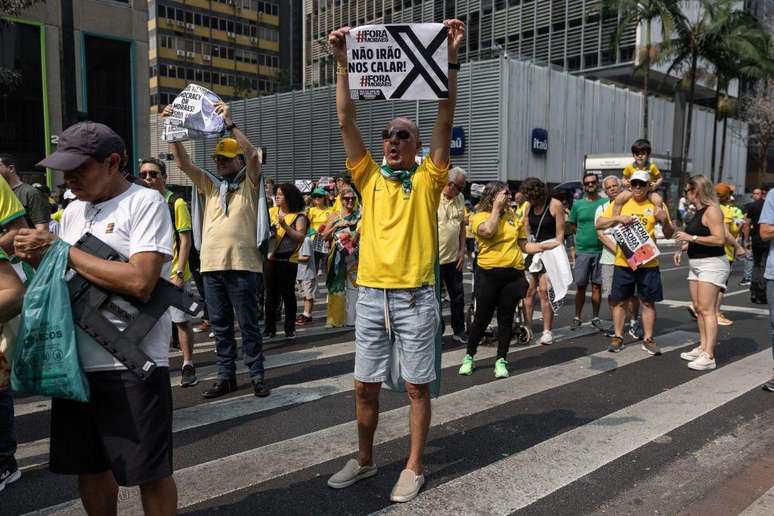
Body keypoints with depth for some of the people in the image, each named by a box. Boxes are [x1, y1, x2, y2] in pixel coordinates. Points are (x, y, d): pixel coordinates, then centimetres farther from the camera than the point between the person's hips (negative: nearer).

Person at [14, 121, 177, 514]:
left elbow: (140, 283, -22)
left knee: (150, 473, 4)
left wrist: (62, 250, -14)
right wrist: (37, 258, 0)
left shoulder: (146, 203, -10)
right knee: (89, 468, 18)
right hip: (77, 362, 7)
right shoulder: (73, 210, 13)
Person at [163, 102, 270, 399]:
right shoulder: (209, 185, 16)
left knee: (248, 324, 3)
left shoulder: (249, 184, 4)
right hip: (211, 265, 5)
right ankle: (226, 377, 22)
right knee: (220, 326, 11)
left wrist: (229, 123, -15)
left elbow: (253, 155, -13)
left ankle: (257, 376, 13)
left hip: (241, 265, -5)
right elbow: (182, 162, 9)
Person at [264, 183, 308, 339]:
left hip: (288, 260, -4)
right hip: (270, 258, 4)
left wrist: (285, 226, -20)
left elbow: (301, 237, -14)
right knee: (271, 294, 10)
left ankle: (290, 328, 16)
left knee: (288, 294, 4)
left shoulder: (299, 216, -4)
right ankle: (269, 328, 18)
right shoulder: (271, 212, 8)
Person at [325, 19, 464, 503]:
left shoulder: (427, 180, 1)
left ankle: (415, 468, 23)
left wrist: (451, 59, -14)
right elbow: (346, 120, 1)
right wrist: (344, 63, -5)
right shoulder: (370, 178, 7)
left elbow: (446, 118, -8)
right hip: (371, 295, 3)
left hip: (415, 297, -3)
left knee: (418, 387, 8)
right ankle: (365, 459, 31)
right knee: (365, 387, 12)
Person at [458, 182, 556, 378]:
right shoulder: (480, 217, -2)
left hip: (513, 275, 4)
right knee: (482, 317, 4)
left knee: (506, 318, 8)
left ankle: (501, 360, 19)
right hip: (489, 274, -3)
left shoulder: (513, 217, 12)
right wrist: (496, 207, -13)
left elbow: (523, 245, 15)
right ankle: (469, 357, 21)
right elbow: (488, 231, -25)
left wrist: (544, 246, 0)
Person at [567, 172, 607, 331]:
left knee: (597, 285, 6)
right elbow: (572, 226, 12)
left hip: (600, 250, 0)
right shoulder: (578, 204, 6)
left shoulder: (605, 203, 3)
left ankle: (595, 317, 16)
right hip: (582, 250, 0)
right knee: (580, 286, 3)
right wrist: (584, 235, 1)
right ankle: (577, 317, 12)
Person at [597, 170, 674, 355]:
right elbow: (599, 224, 0)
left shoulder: (656, 204, 4)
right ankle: (617, 337, 18)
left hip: (648, 263, 0)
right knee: (619, 301, 6)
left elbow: (669, 235, 7)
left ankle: (648, 339, 17)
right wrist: (618, 218, -15)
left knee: (648, 302, 6)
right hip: (623, 262, 0)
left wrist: (665, 221, -14)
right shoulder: (620, 202, 3)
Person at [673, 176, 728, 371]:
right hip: (696, 264, 10)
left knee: (707, 309, -12)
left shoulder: (711, 210, -13)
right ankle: (703, 347, 17)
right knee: (698, 308, 10)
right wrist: (682, 248, 15)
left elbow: (719, 239, -22)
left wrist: (691, 237, -22)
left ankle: (709, 356, -12)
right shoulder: (698, 212, 15)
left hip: (712, 264, -10)